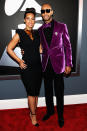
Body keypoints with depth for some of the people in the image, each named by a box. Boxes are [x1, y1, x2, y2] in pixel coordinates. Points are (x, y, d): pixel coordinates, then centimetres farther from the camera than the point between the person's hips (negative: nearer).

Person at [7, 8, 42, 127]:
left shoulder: (37, 33, 10)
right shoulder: (19, 34, -4)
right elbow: (9, 49, -2)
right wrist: (19, 61, -5)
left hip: (38, 66, 5)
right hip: (27, 67, -5)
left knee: (36, 92, 12)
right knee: (31, 92, 2)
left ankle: (33, 112, 30)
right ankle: (33, 115, 21)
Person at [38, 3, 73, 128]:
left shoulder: (61, 27, -2)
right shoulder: (40, 30, 7)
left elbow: (67, 46, -1)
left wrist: (68, 64, -5)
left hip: (58, 64, -3)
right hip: (46, 64, 3)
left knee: (59, 92, 5)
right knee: (48, 90, 16)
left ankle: (60, 115, 26)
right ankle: (50, 110, 38)